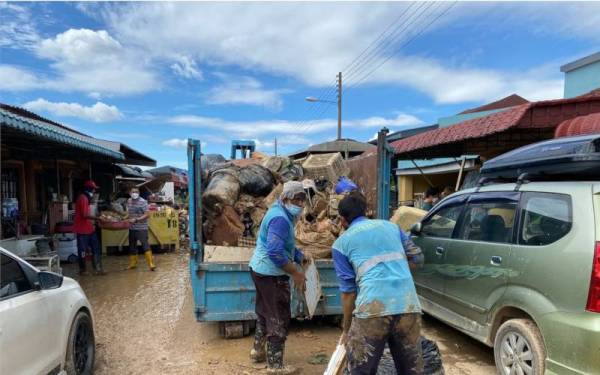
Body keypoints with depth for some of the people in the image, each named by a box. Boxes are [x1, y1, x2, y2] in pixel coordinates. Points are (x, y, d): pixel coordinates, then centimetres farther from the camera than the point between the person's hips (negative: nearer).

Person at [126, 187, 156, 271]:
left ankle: (151, 264, -10)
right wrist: (129, 219, 8)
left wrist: (136, 220, -22)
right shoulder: (129, 201, 6)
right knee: (132, 246, 15)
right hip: (132, 228, 7)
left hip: (142, 228, -7)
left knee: (145, 245, -12)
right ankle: (133, 263, 30)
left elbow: (147, 214, -17)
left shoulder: (143, 202, -13)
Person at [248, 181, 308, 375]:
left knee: (265, 311, 24)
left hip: (261, 270, 10)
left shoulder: (281, 213, 10)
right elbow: (275, 253, -33)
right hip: (271, 275, -10)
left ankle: (258, 350, 40)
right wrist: (296, 273, -25)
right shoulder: (280, 219, -24)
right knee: (279, 318, 2)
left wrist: (300, 256, 8)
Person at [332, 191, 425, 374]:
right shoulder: (389, 225, 19)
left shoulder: (341, 243, 10)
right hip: (408, 305, 4)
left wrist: (347, 329, 16)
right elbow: (417, 258, 23)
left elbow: (348, 291, 7)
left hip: (373, 307, -3)